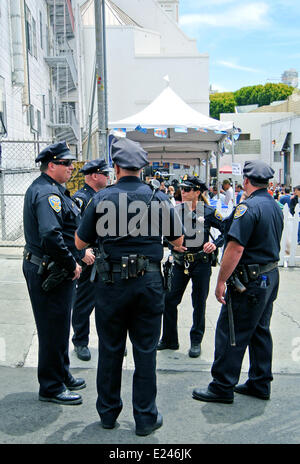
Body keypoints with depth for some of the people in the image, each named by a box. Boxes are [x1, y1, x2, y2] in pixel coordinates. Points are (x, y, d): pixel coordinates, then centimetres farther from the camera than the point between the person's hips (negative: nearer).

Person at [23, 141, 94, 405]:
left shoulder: (50, 190, 15)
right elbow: (50, 236, -31)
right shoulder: (47, 192, -19)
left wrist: (79, 253, 16)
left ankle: (61, 375, 36)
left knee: (58, 326, 20)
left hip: (49, 269, 11)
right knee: (54, 329, 0)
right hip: (50, 271, -11)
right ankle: (51, 388, 14)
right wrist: (72, 265, -21)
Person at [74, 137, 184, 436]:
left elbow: (80, 243, 2)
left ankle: (108, 413, 29)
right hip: (149, 282, 0)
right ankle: (146, 418, 20)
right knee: (145, 351, 10)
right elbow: (179, 241, 6)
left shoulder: (101, 199, -5)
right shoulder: (158, 198, -3)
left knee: (110, 349, 14)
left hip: (111, 283, 0)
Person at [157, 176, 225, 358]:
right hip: (180, 262, 3)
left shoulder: (208, 212, -6)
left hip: (201, 263, -3)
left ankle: (196, 342, 24)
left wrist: (215, 244, -15)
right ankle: (169, 340, 21)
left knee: (199, 303, 7)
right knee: (169, 299, 3)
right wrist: (173, 244, -9)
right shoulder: (176, 211, 2)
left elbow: (227, 230, -1)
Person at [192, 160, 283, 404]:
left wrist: (221, 281, -20)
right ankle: (260, 384, 26)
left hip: (250, 280, -9)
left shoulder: (249, 206, -18)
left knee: (230, 332, -1)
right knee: (260, 331, 16)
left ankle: (222, 387, 8)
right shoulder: (276, 207, 11)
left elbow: (236, 248, -24)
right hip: (271, 275, 9)